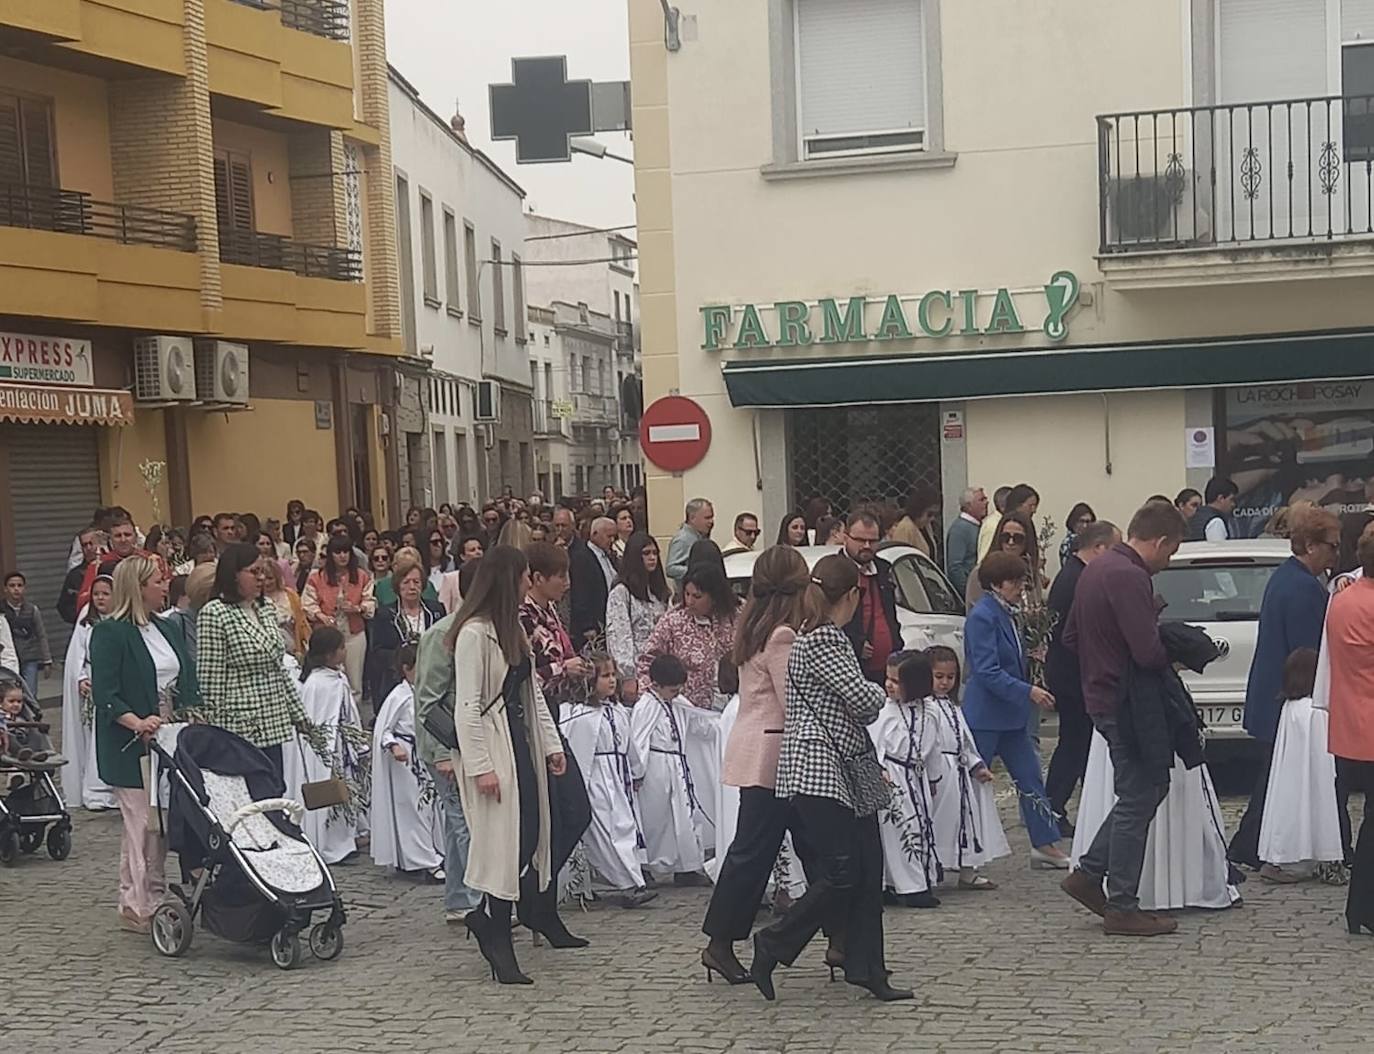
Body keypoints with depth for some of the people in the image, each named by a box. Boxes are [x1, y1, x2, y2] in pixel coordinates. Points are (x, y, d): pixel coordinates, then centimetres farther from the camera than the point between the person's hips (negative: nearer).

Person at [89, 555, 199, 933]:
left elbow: (186, 679, 16)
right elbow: (105, 693, -15)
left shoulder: (166, 629, 14)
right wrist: (137, 723, -27)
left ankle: (154, 899, 20)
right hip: (132, 747, -7)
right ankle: (137, 906, 3)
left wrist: (193, 711, -1)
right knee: (142, 823, -5)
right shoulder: (109, 633, -9)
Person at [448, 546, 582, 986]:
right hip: (491, 743, -9)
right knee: (502, 841, -7)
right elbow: (467, 705, -17)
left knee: (533, 832, 8)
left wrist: (551, 744, 15)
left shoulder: (513, 629, 15)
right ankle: (496, 941, 0)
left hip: (521, 739, 9)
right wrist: (479, 765, -19)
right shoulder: (474, 633, -14)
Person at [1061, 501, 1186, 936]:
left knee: (1151, 785, 19)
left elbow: (1070, 638, 19)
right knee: (1137, 800, 0)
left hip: (1101, 698, 10)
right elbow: (1148, 652, -26)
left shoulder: (1096, 568, 11)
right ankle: (1122, 908, 8)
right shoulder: (1129, 577, -21)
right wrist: (1175, 655, -6)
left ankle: (1089, 873, 19)